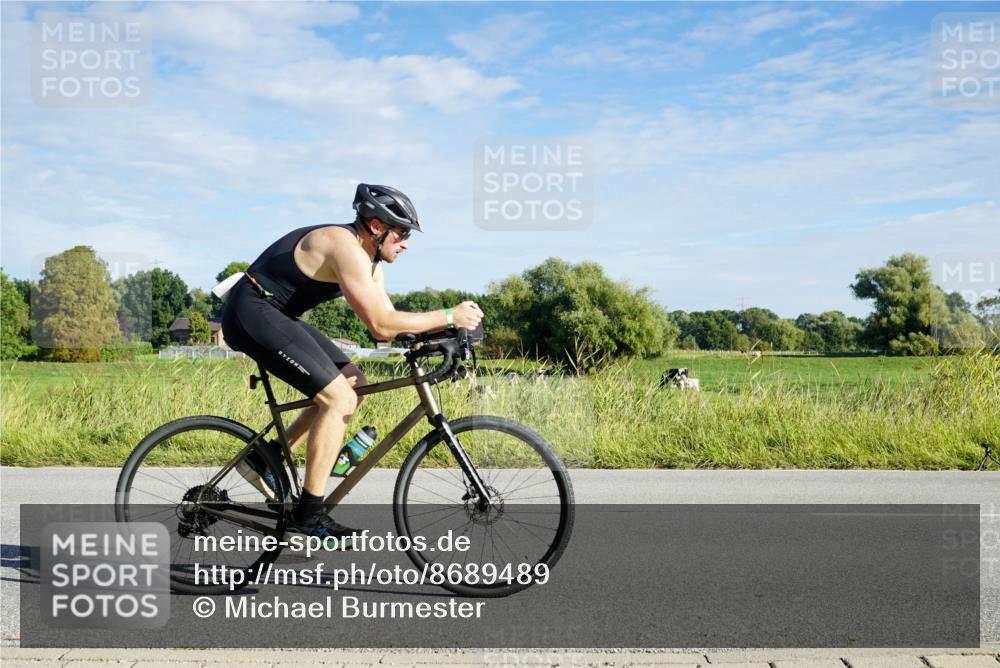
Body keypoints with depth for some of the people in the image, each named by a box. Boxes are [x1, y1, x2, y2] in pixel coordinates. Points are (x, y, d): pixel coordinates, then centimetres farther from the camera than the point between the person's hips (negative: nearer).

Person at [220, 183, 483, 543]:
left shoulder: (370, 260, 11)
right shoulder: (346, 247, -21)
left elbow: (387, 321, 9)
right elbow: (381, 326, -26)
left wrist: (440, 334, -6)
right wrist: (449, 317, -21)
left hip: (276, 316, 10)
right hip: (252, 312, -10)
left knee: (354, 384, 7)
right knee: (338, 397, -16)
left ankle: (266, 458, 11)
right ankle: (309, 513, -10)